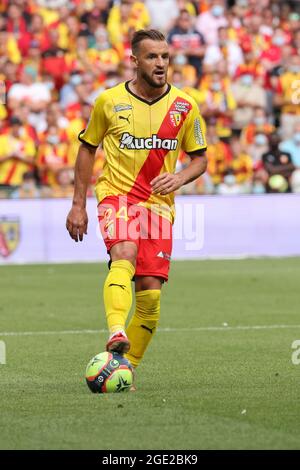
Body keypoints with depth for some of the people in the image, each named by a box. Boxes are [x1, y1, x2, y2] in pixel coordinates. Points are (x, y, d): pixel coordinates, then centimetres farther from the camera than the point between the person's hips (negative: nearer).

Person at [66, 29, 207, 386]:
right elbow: (87, 149, 11)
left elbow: (200, 158, 11)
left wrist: (179, 178, -11)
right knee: (125, 253, -33)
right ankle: (116, 334, -50)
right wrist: (78, 205, 8)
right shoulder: (109, 101, -1)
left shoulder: (184, 106, 3)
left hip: (159, 203, 2)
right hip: (117, 194, -2)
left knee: (151, 292, -5)